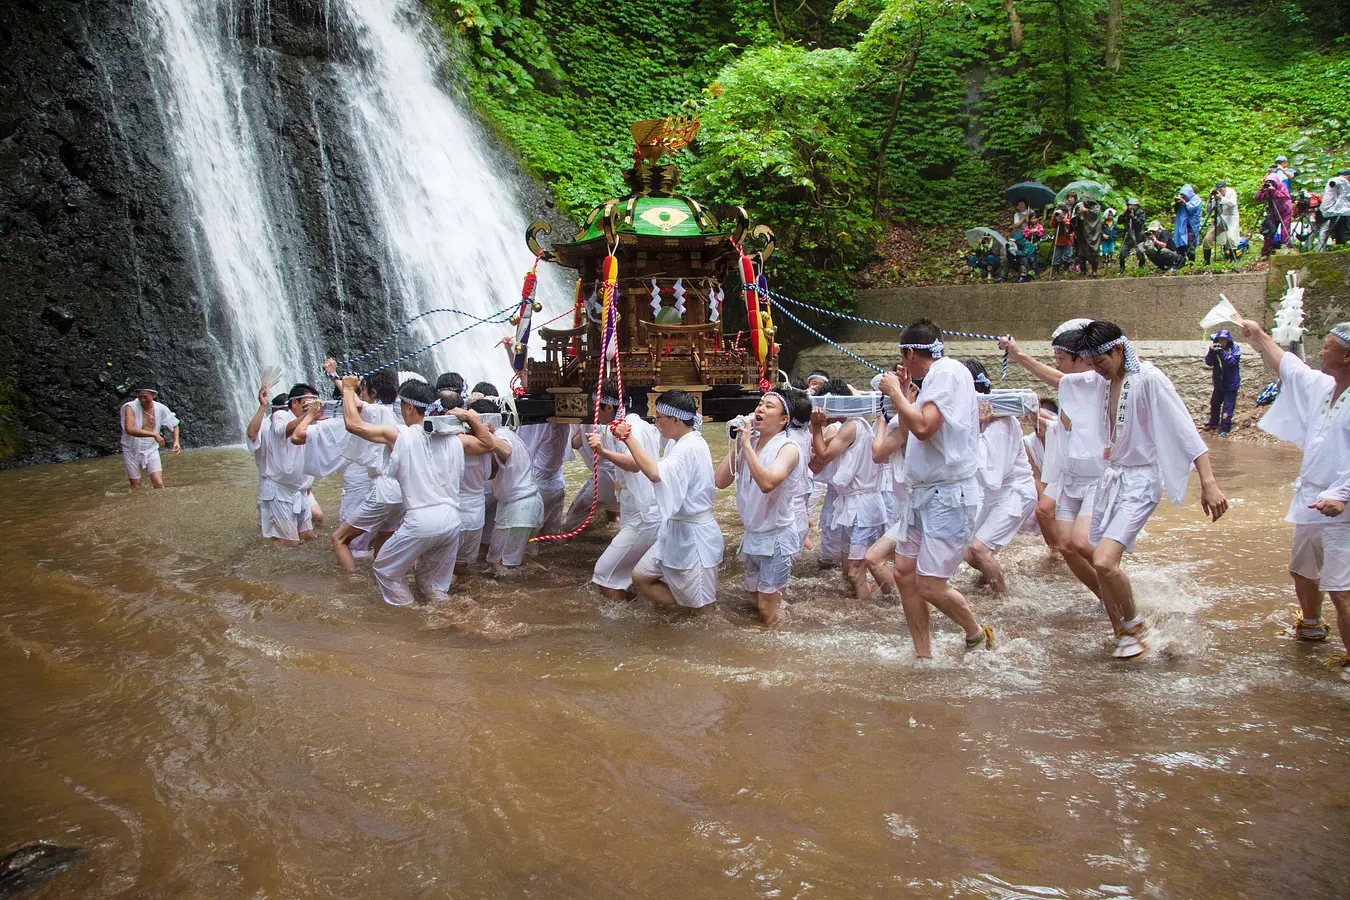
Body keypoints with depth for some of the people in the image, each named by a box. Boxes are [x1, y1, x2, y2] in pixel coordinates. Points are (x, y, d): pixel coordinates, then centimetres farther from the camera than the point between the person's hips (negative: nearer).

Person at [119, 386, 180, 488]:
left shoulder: (161, 409, -2)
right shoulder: (130, 407, -15)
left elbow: (174, 425, 15)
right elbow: (129, 429, -32)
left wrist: (176, 441, -3)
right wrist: (154, 435, -35)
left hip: (151, 450, 2)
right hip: (132, 452, -2)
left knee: (159, 484, -9)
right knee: (136, 487, 4)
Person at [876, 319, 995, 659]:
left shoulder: (949, 372, -13)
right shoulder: (935, 378, 17)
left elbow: (923, 427, -24)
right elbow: (914, 433, 24)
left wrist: (895, 392, -11)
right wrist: (904, 392, 20)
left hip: (948, 495, -10)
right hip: (923, 494, 10)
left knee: (930, 586, -10)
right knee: (905, 573, 8)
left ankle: (978, 634, 16)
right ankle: (924, 657, 17)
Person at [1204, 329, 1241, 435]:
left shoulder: (1235, 349, -9)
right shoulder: (1215, 349, -1)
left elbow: (1233, 361, -23)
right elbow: (1209, 362, -10)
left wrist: (1222, 353, -36)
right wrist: (1211, 352, -29)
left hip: (1231, 384, -4)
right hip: (1219, 384, 4)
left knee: (1228, 406, -5)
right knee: (1214, 403, 16)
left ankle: (1225, 426, 2)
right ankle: (1213, 422, 34)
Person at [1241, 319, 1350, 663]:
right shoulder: (1321, 386, 9)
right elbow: (1286, 366, 27)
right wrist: (1258, 335, 32)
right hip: (1310, 503, 10)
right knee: (1301, 570, 27)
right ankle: (1311, 625, 52)